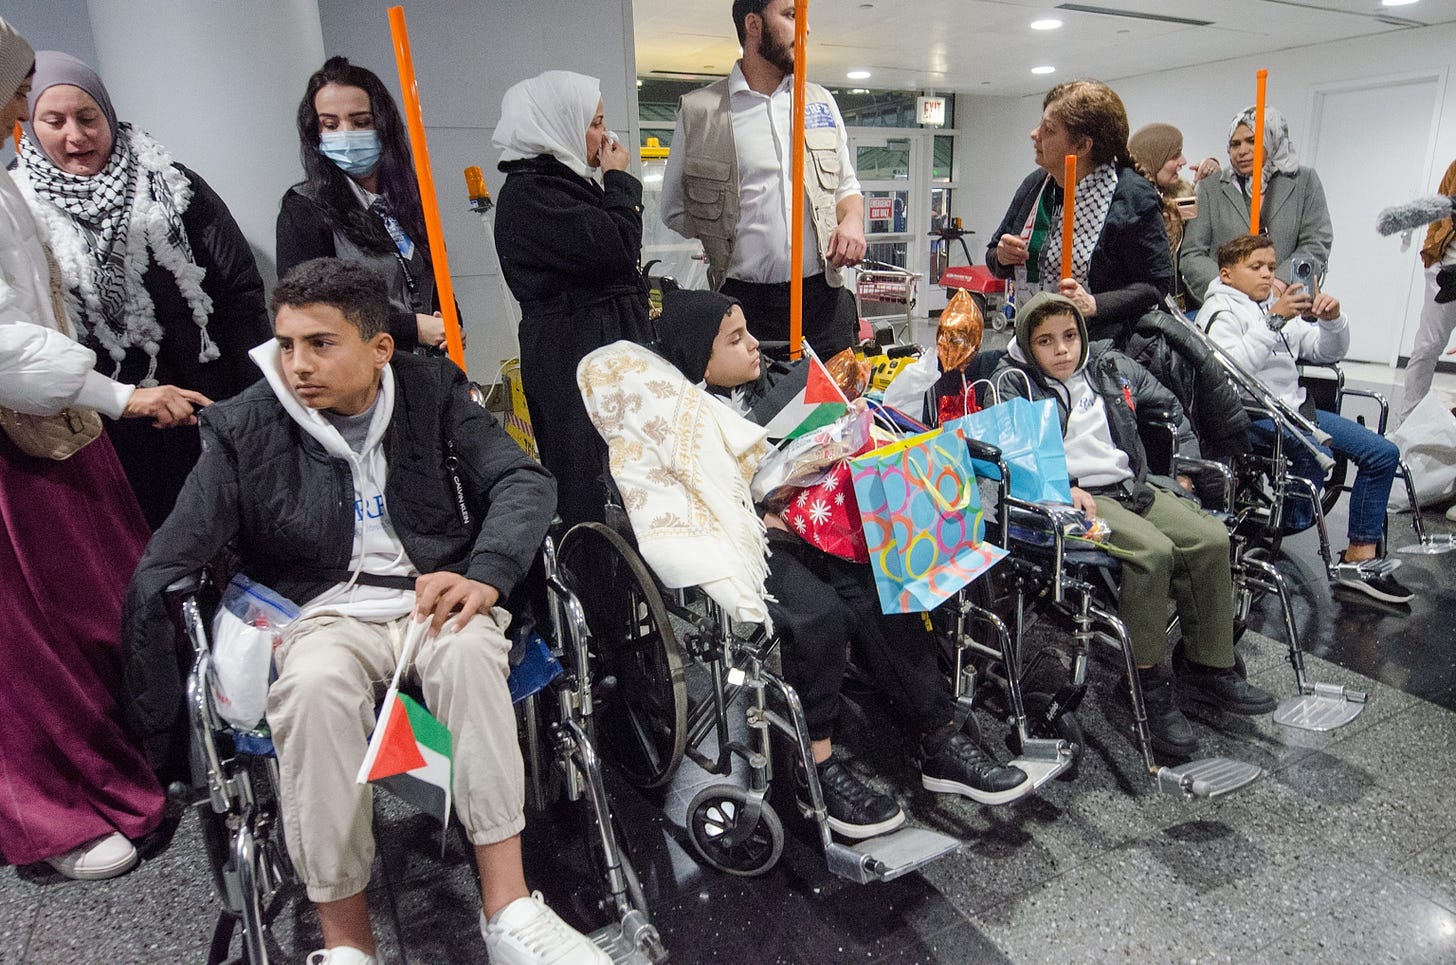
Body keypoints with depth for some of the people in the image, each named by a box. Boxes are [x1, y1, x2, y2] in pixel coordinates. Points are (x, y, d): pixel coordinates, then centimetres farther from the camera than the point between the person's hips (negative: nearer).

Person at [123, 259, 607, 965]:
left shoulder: (432, 391, 3)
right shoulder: (244, 428, 0)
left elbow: (525, 481, -5)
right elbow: (161, 576, -2)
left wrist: (483, 575, -24)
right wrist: (158, 732, -5)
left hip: (435, 596, 1)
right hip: (324, 614, 0)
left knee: (468, 649, -33)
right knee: (314, 684, -34)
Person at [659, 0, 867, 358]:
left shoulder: (822, 102, 15)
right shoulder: (698, 111, 3)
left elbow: (846, 185, 22)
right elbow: (675, 211, 8)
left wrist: (853, 220, 1)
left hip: (824, 300, 3)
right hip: (743, 305, -3)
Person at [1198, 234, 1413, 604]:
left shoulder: (1281, 306, 21)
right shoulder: (1220, 310, -3)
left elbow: (1329, 353, 17)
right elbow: (1230, 368, -22)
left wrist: (1331, 320, -2)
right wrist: (1273, 321, -25)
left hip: (1293, 407, 8)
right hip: (1250, 414, -8)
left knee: (1384, 453, 1)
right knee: (1315, 447, -34)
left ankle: (1359, 559, 4)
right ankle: (1293, 524, -9)